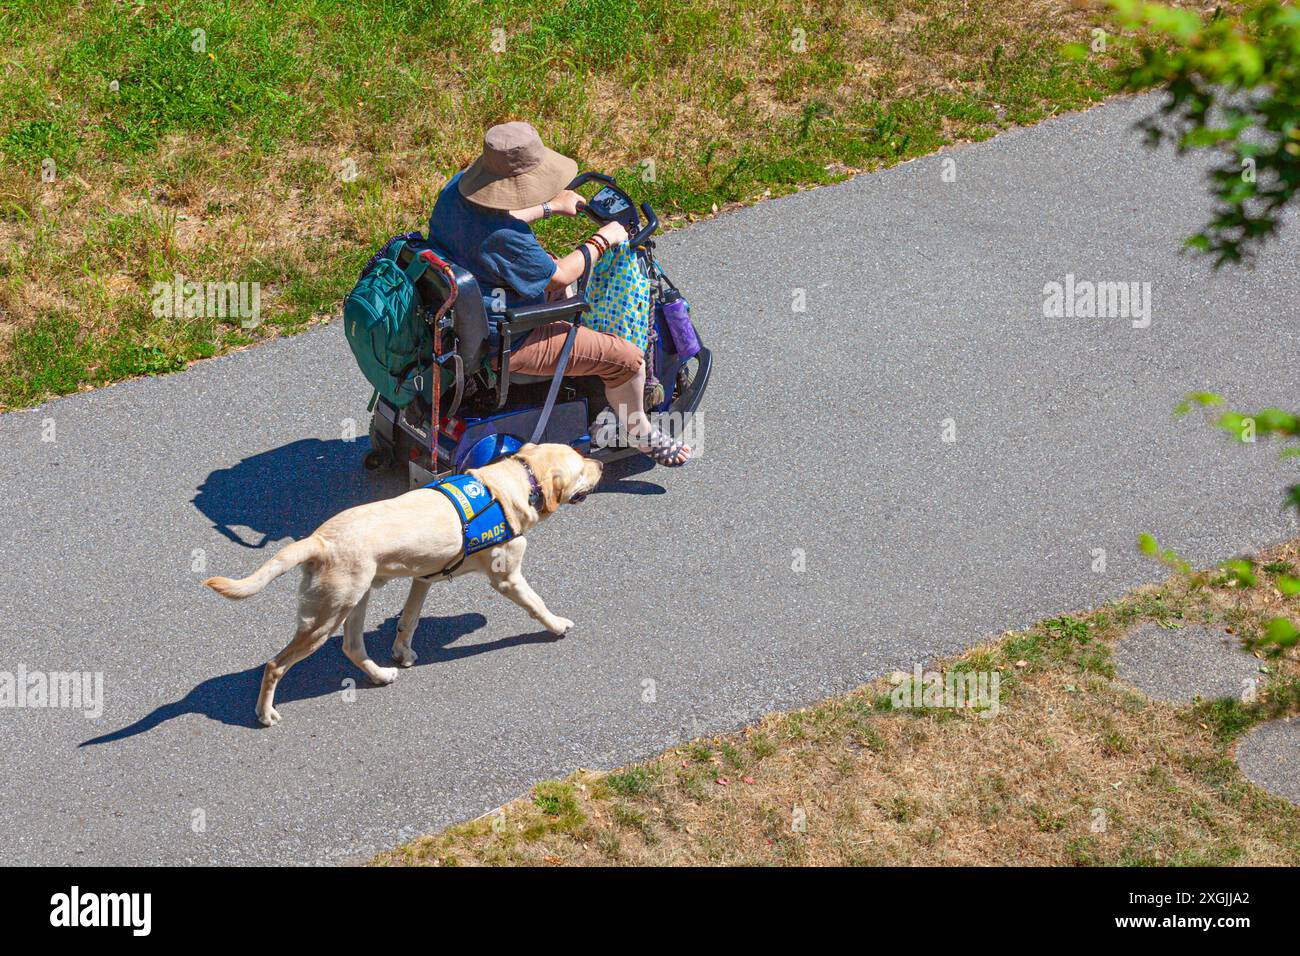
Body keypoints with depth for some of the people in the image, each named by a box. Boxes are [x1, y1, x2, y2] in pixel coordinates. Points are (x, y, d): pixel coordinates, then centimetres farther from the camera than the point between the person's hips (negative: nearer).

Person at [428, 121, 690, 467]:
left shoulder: (457, 188, -9)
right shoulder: (505, 238, -35)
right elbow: (558, 278, -19)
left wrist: (548, 207, 22)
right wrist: (602, 240, -5)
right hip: (503, 343, -10)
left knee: (547, 261, 34)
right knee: (626, 358, -4)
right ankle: (638, 432, 23)